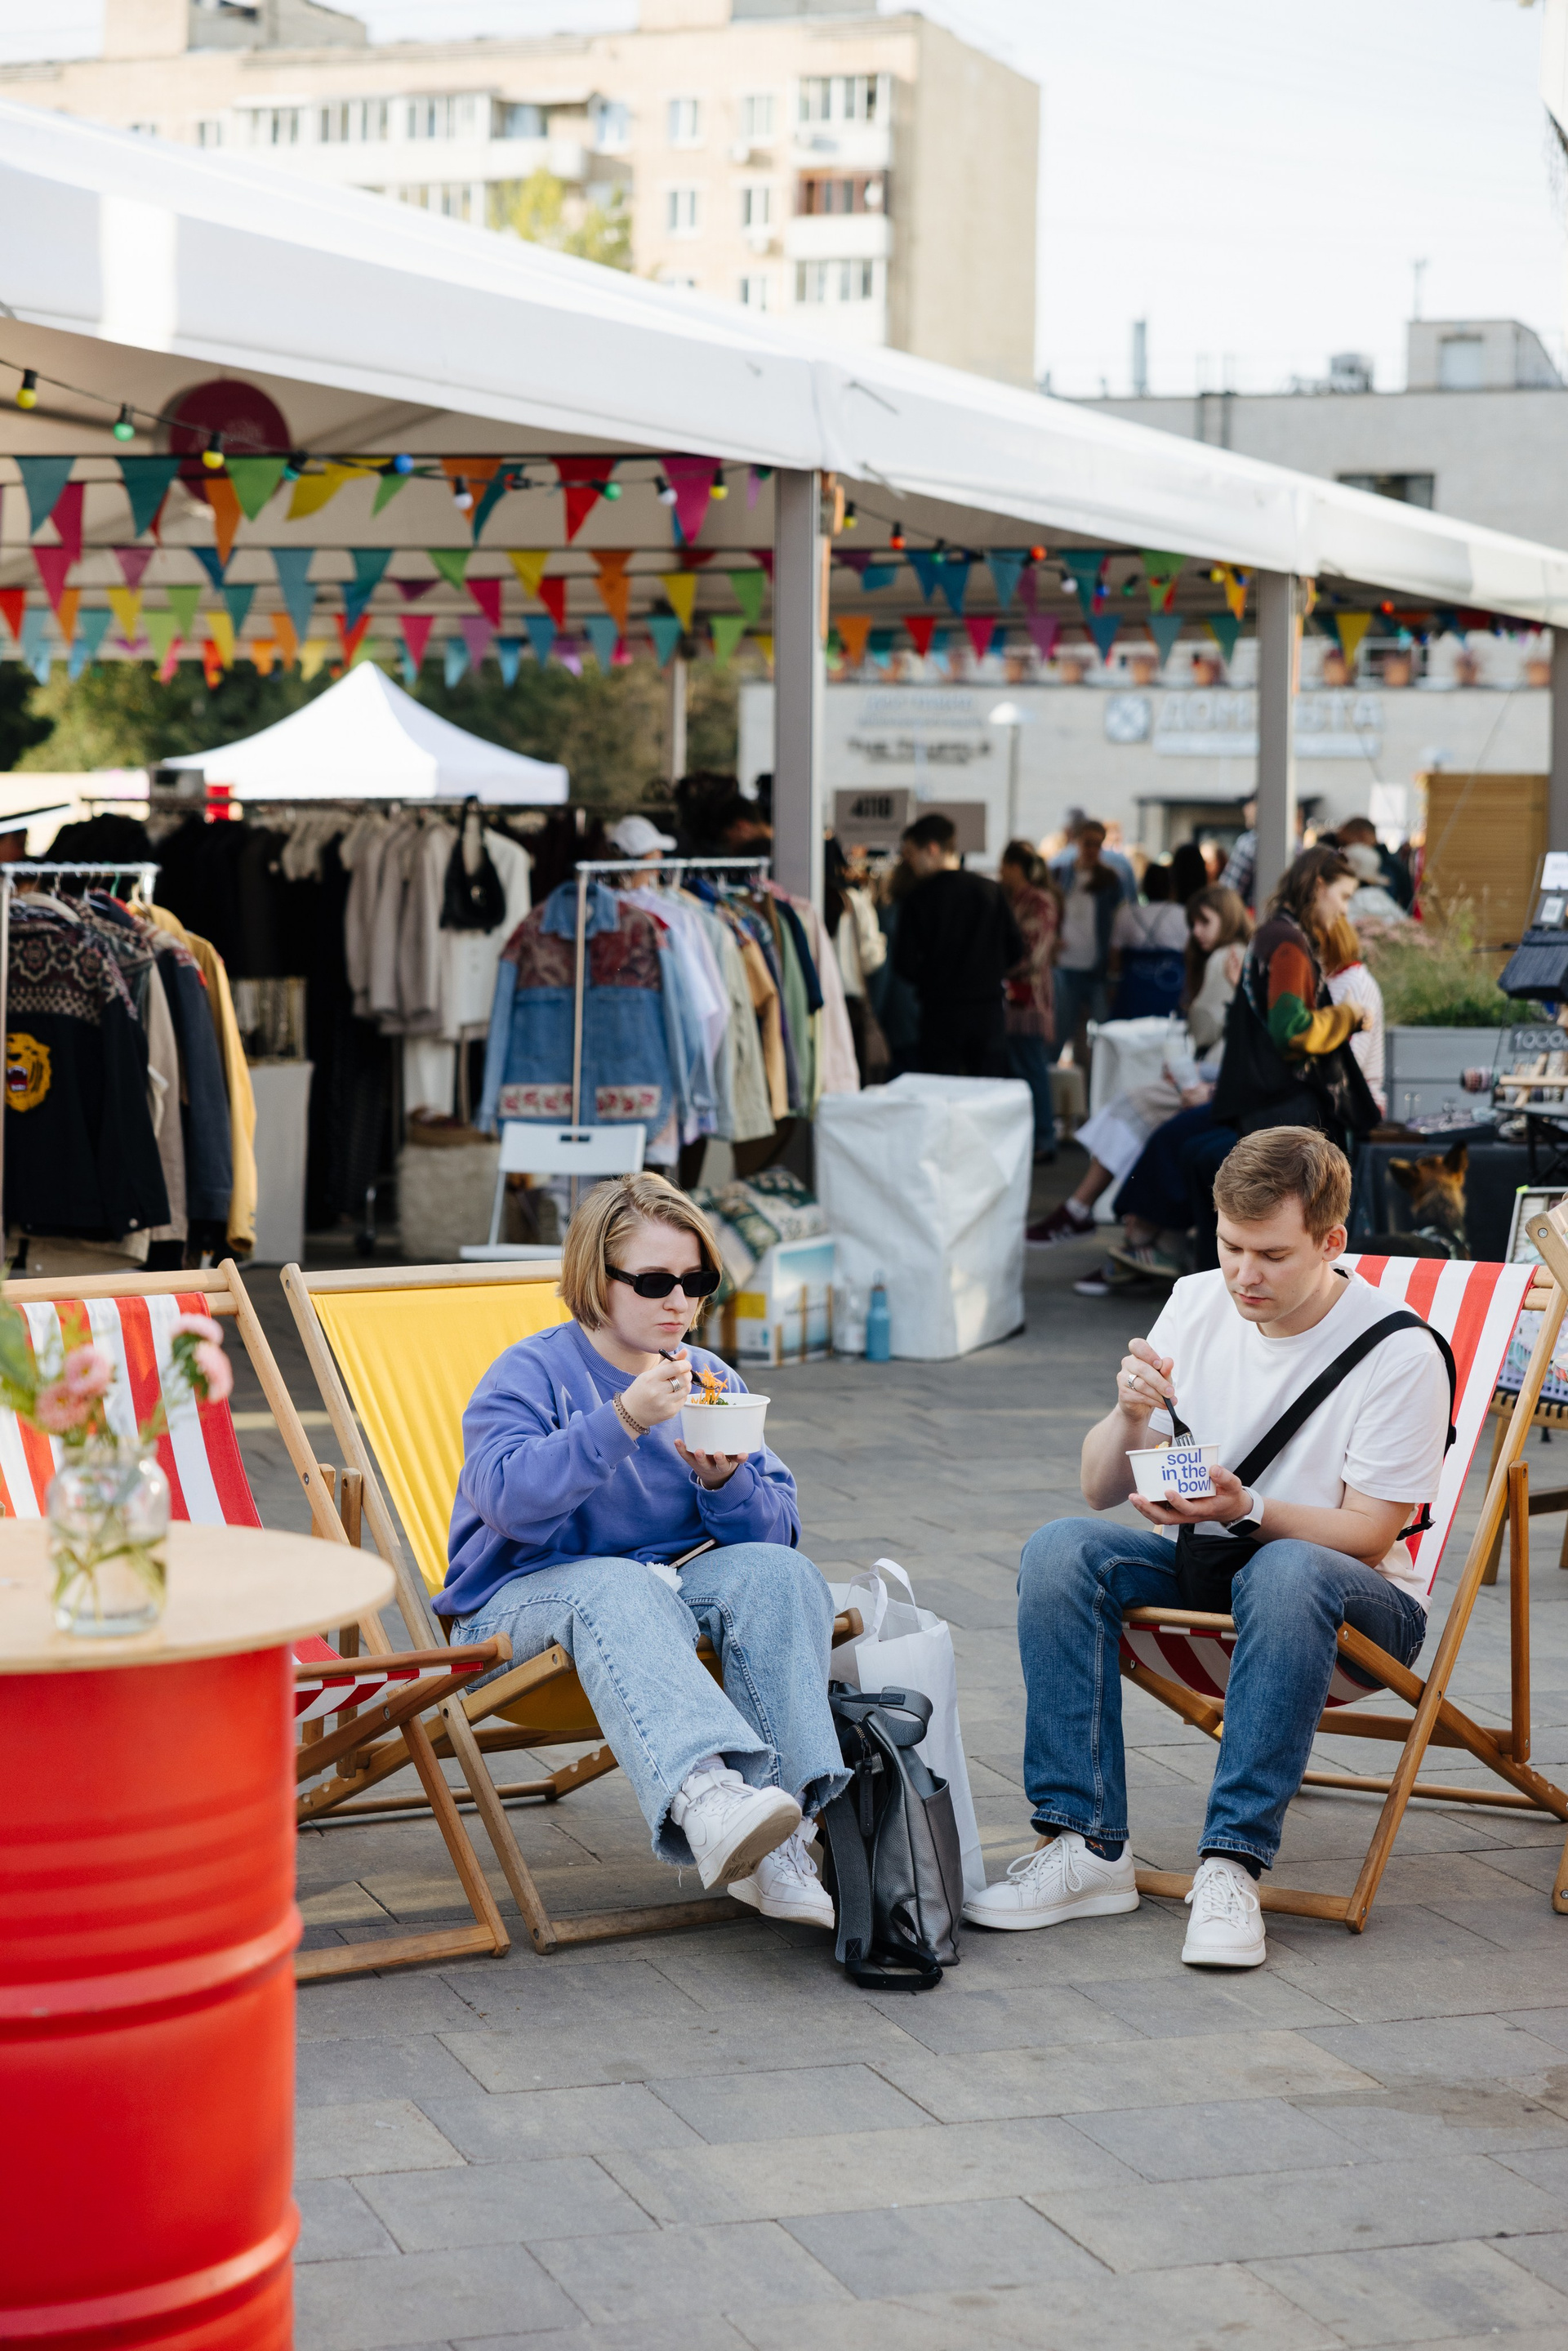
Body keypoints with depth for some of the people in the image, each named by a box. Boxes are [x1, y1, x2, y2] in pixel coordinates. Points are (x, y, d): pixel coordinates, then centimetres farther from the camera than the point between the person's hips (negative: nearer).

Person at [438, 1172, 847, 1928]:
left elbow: (779, 1529, 8)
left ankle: (774, 1843, -36)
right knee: (620, 1592, -38)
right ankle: (701, 1796, -63)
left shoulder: (712, 1382, 13)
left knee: (777, 1573, -25)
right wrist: (624, 1420, -30)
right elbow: (506, 1495, -23)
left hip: (676, 1585, 5)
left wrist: (725, 1482, -15)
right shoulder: (532, 1372, -3)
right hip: (526, 1596, -5)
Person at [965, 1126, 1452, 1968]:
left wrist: (1244, 1510, -29)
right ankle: (1086, 1847, -25)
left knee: (1288, 1573, -39)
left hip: (1354, 1596, -4)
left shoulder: (1400, 1353, -13)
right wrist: (1131, 1417, -19)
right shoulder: (1197, 1305, 1)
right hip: (1200, 1563, 5)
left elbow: (1368, 1535, -13)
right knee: (1060, 1549, -23)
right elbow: (1100, 1490, 3)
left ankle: (1231, 1864, -36)